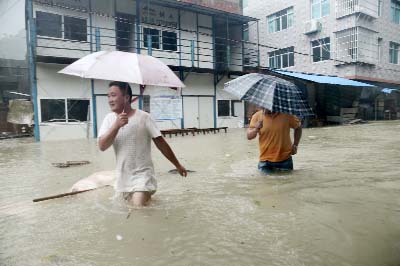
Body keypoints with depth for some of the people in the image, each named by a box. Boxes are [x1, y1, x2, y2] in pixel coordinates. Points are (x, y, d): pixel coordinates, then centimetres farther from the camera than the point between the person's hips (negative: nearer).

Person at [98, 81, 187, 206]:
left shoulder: (143, 117, -13)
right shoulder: (109, 119, -1)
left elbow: (161, 143, -8)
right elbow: (102, 146, -11)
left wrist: (178, 165, -2)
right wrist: (116, 125, -25)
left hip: (142, 175, -5)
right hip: (123, 178, 5)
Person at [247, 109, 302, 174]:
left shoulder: (286, 115, -9)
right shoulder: (257, 116, -8)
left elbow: (298, 127, 8)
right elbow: (249, 136, -8)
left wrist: (295, 145, 1)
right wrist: (256, 129, -28)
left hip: (285, 159, 1)